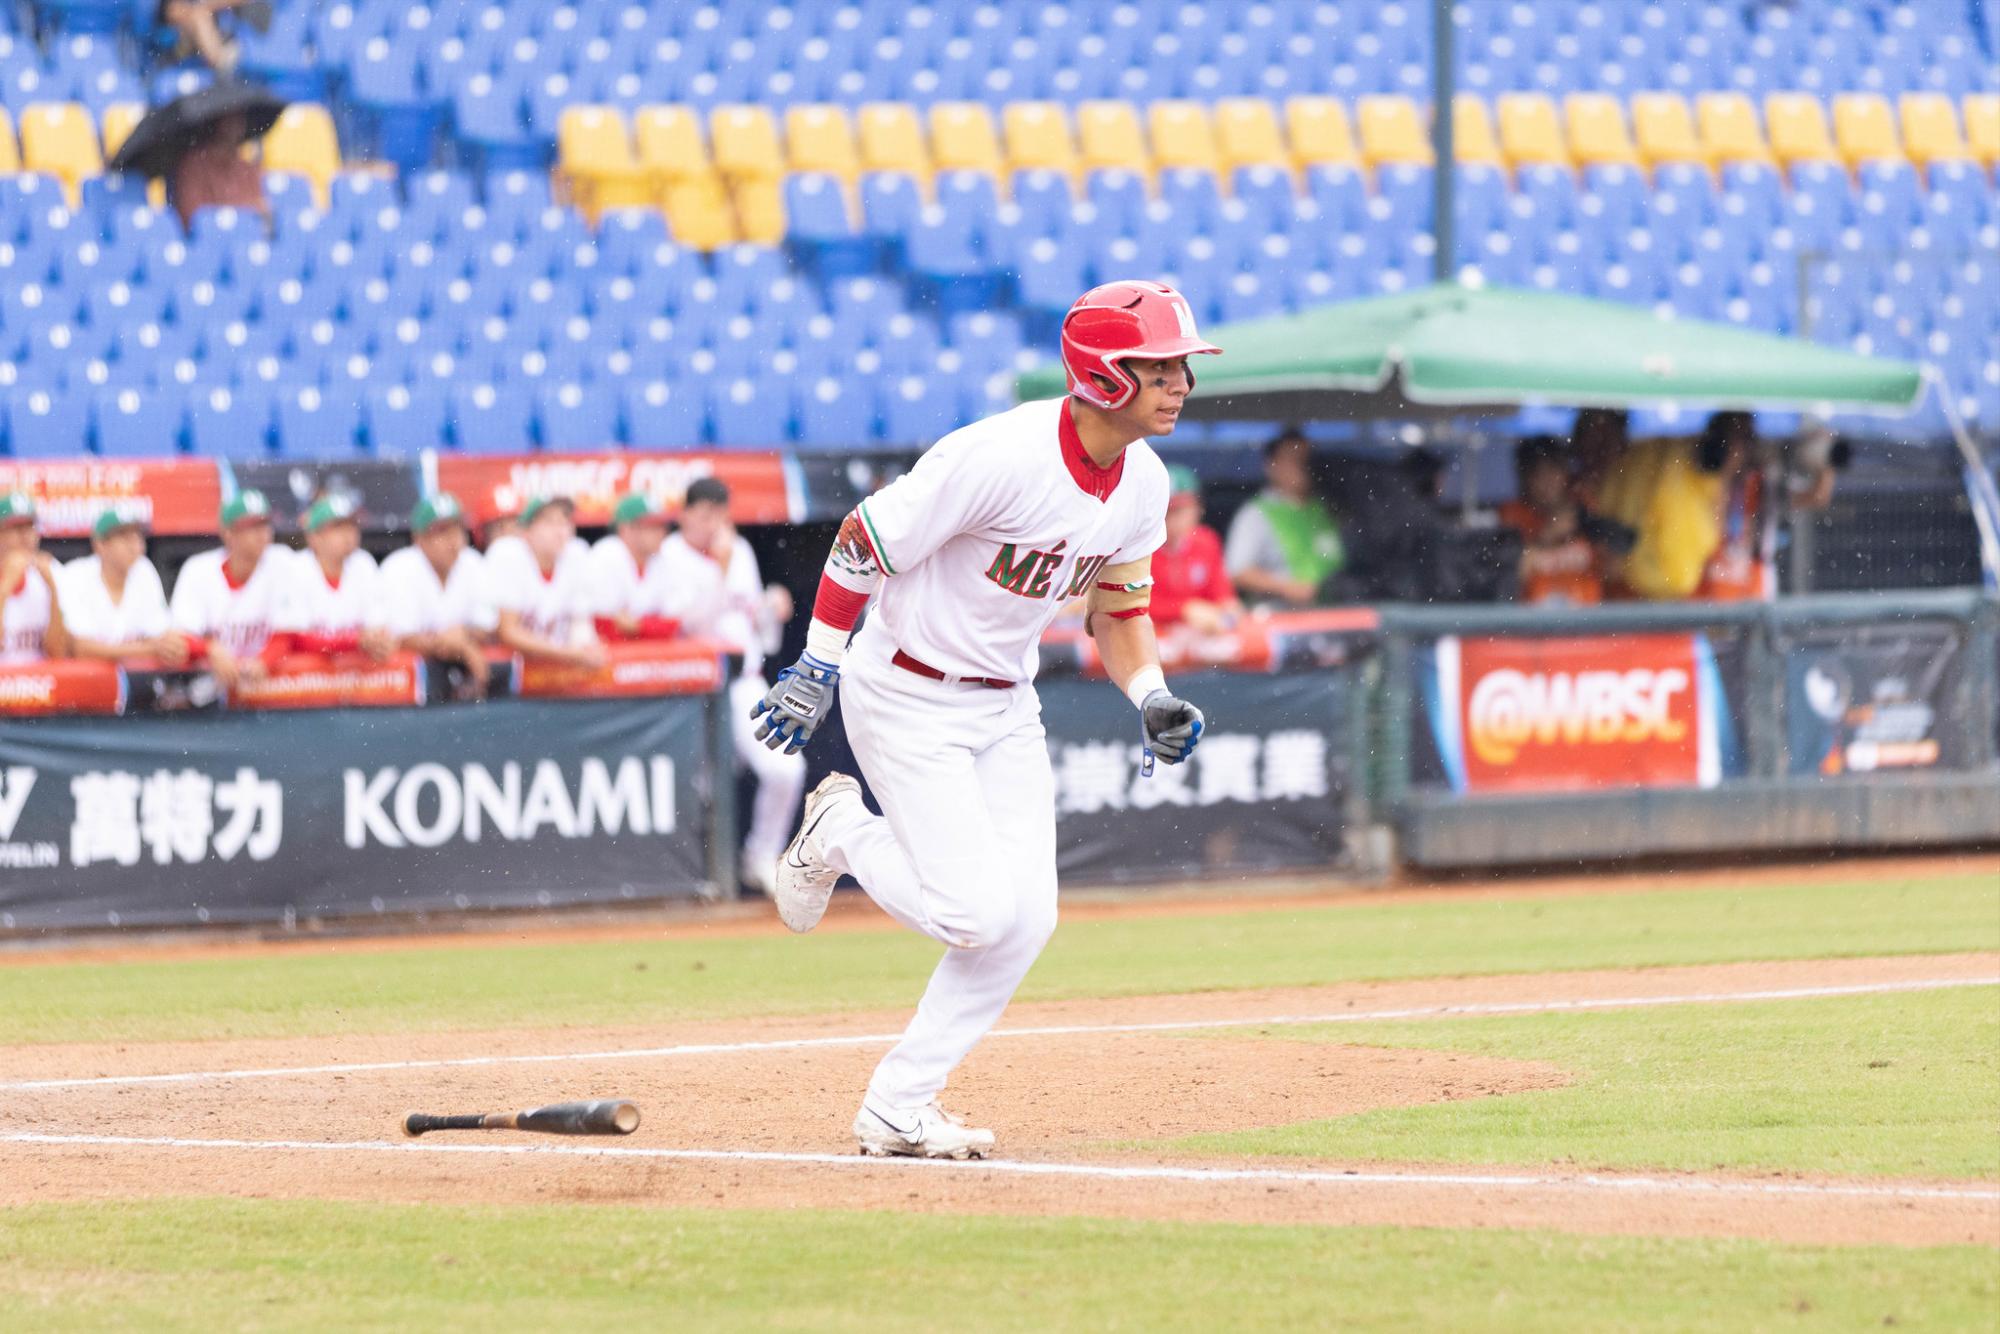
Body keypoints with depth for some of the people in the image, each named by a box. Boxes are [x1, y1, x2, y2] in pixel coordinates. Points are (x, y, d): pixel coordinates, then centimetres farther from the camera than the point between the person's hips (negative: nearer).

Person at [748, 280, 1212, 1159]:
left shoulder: (1143, 482, -3)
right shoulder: (1001, 458, -27)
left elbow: (1118, 605, 12)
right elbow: (865, 541, -18)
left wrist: (1152, 699, -4)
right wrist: (818, 665, -17)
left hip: (1006, 706, 8)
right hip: (905, 695, -8)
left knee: (1026, 919, -2)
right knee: (977, 912, -15)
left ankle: (896, 1110, 8)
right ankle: (840, 832, 14)